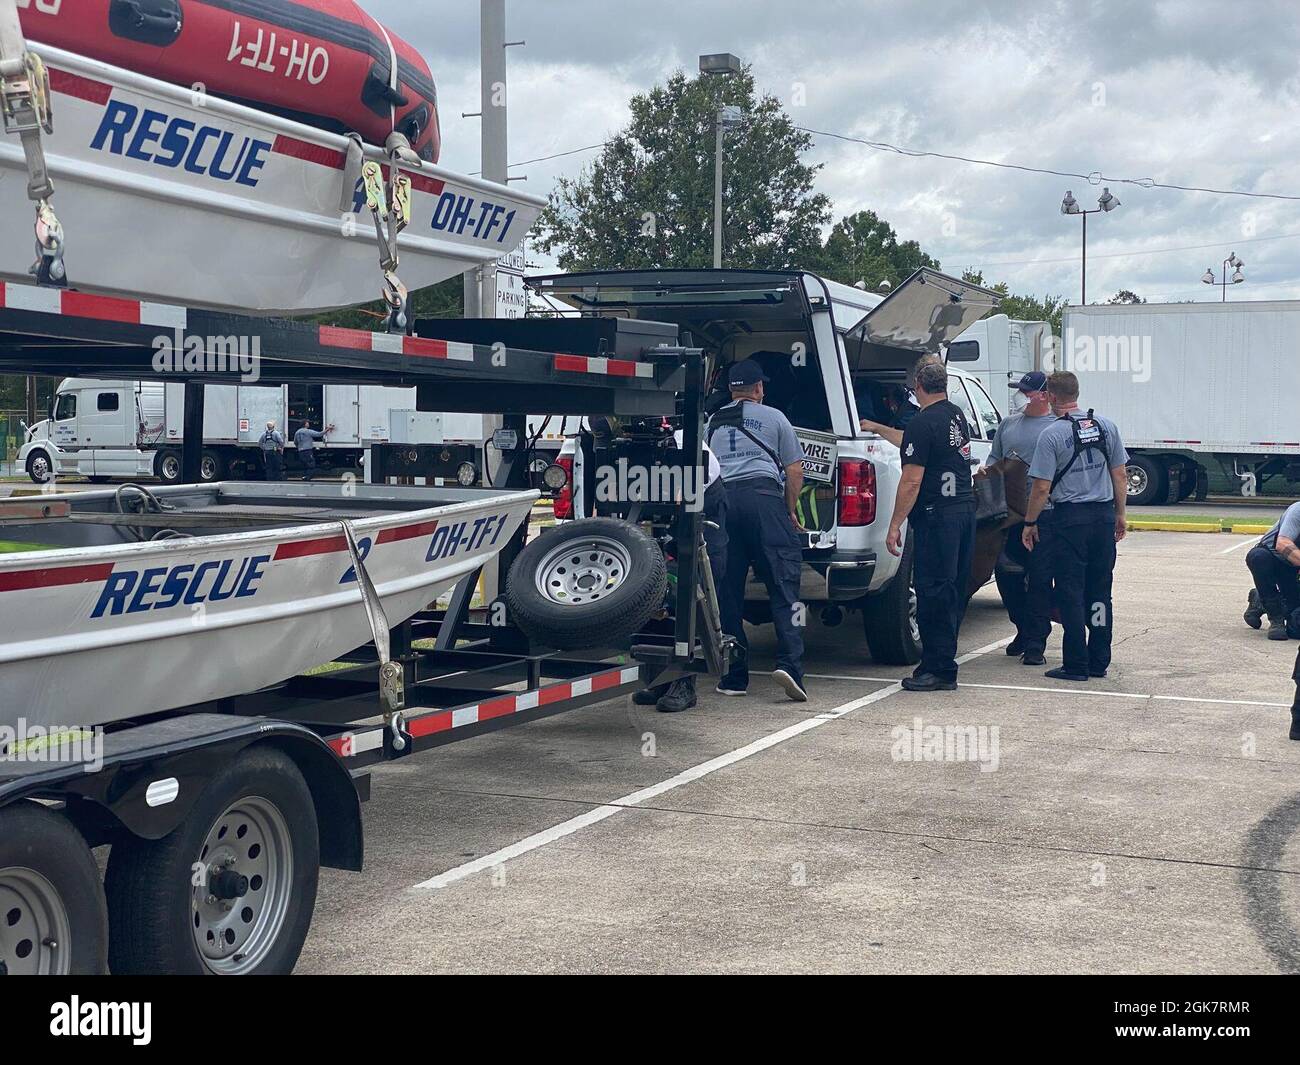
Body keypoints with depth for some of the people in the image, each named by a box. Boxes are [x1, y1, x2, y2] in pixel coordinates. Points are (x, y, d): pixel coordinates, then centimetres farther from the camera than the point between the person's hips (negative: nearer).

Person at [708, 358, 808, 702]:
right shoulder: (773, 418, 13)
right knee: (783, 585, -4)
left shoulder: (713, 422, 23)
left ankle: (734, 677, 8)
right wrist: (791, 510, 20)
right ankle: (789, 662, -19)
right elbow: (794, 470, 11)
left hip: (720, 501, 3)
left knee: (727, 592, 7)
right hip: (764, 497, -3)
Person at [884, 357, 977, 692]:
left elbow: (911, 482, -17)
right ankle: (941, 656, 24)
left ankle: (941, 670, -4)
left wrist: (895, 525, -12)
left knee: (933, 591, -6)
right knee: (953, 589, 14)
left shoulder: (923, 423, -14)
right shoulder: (957, 416, 14)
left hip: (938, 517, -9)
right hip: (966, 509, 9)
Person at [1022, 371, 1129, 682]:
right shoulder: (1106, 426, 5)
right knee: (1100, 592, 12)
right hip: (1103, 516, 5)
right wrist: (1120, 514, 17)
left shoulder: (1051, 435, -11)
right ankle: (1099, 663, 17)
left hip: (1067, 519, -5)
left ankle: (1076, 665, 2)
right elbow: (1120, 474, 8)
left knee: (1070, 594, 1)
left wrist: (1030, 523, -2)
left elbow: (1042, 487, -12)